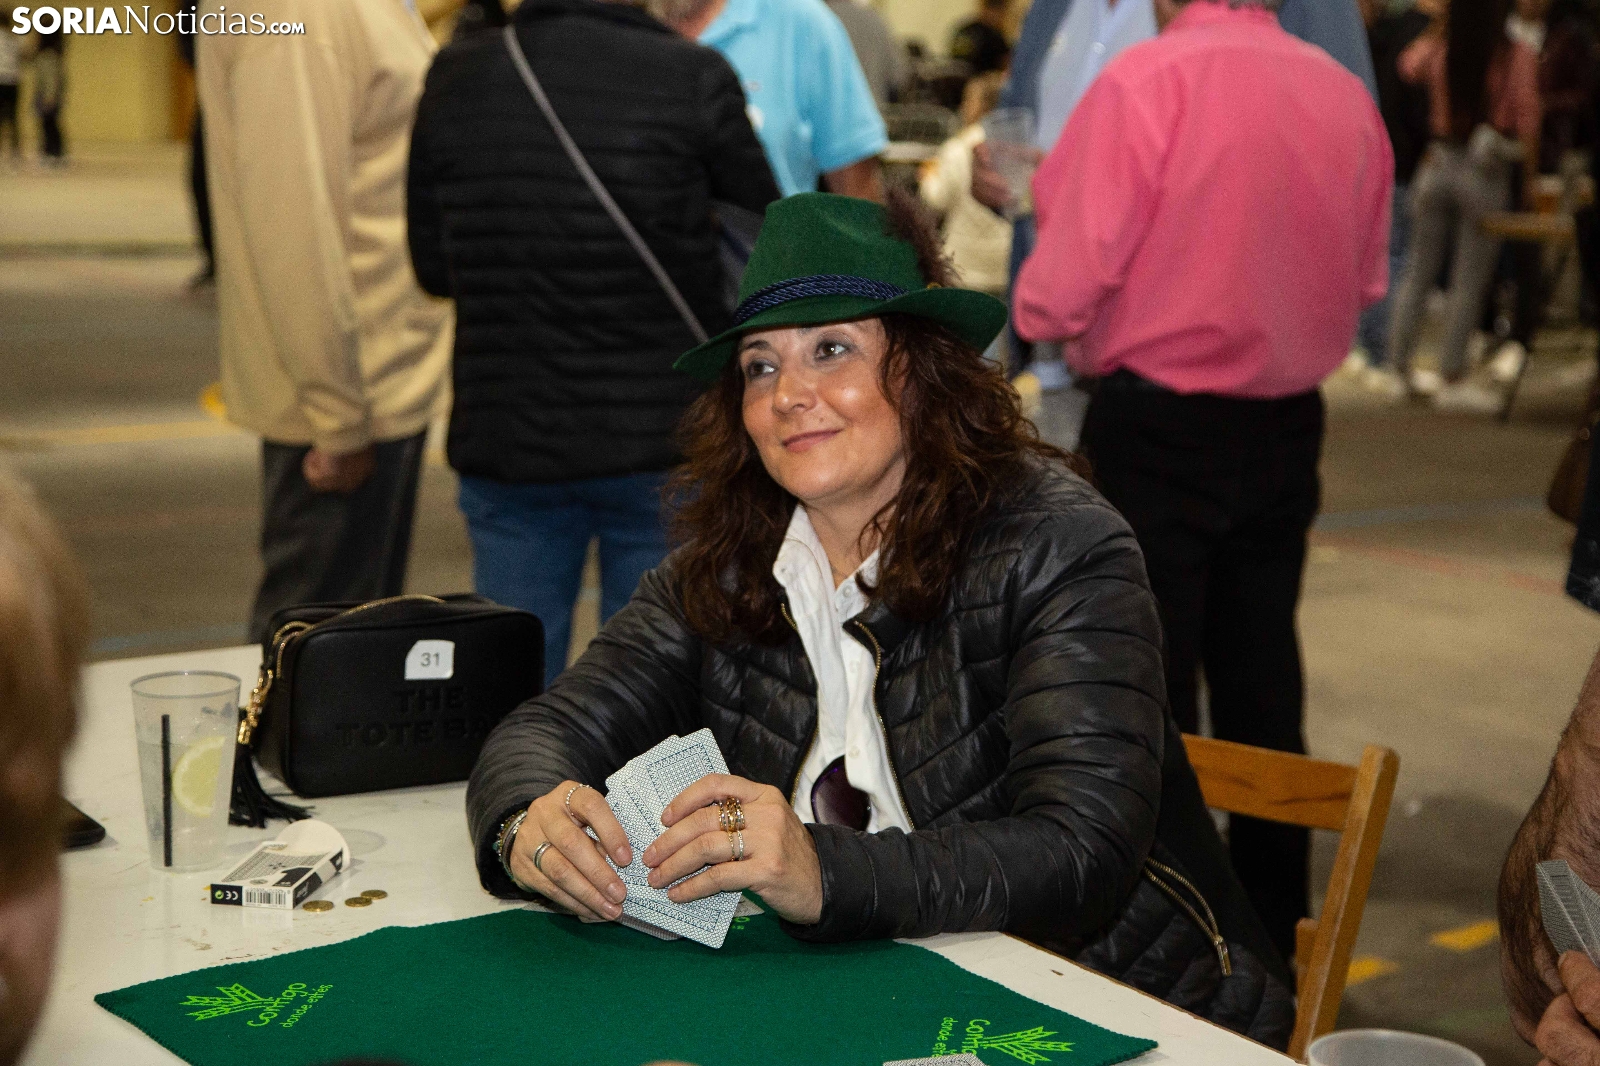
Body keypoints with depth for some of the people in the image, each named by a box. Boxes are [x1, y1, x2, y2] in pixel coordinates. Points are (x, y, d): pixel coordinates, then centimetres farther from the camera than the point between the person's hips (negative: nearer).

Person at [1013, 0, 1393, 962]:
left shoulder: (1147, 81, -16)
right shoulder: (1347, 95, 1)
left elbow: (1063, 288, -18)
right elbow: (1366, 282, 9)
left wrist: (1043, 319, 3)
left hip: (1159, 427, -5)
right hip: (1287, 424, 6)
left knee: (1148, 688, 5)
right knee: (1262, 678, 16)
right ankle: (1275, 928, 28)